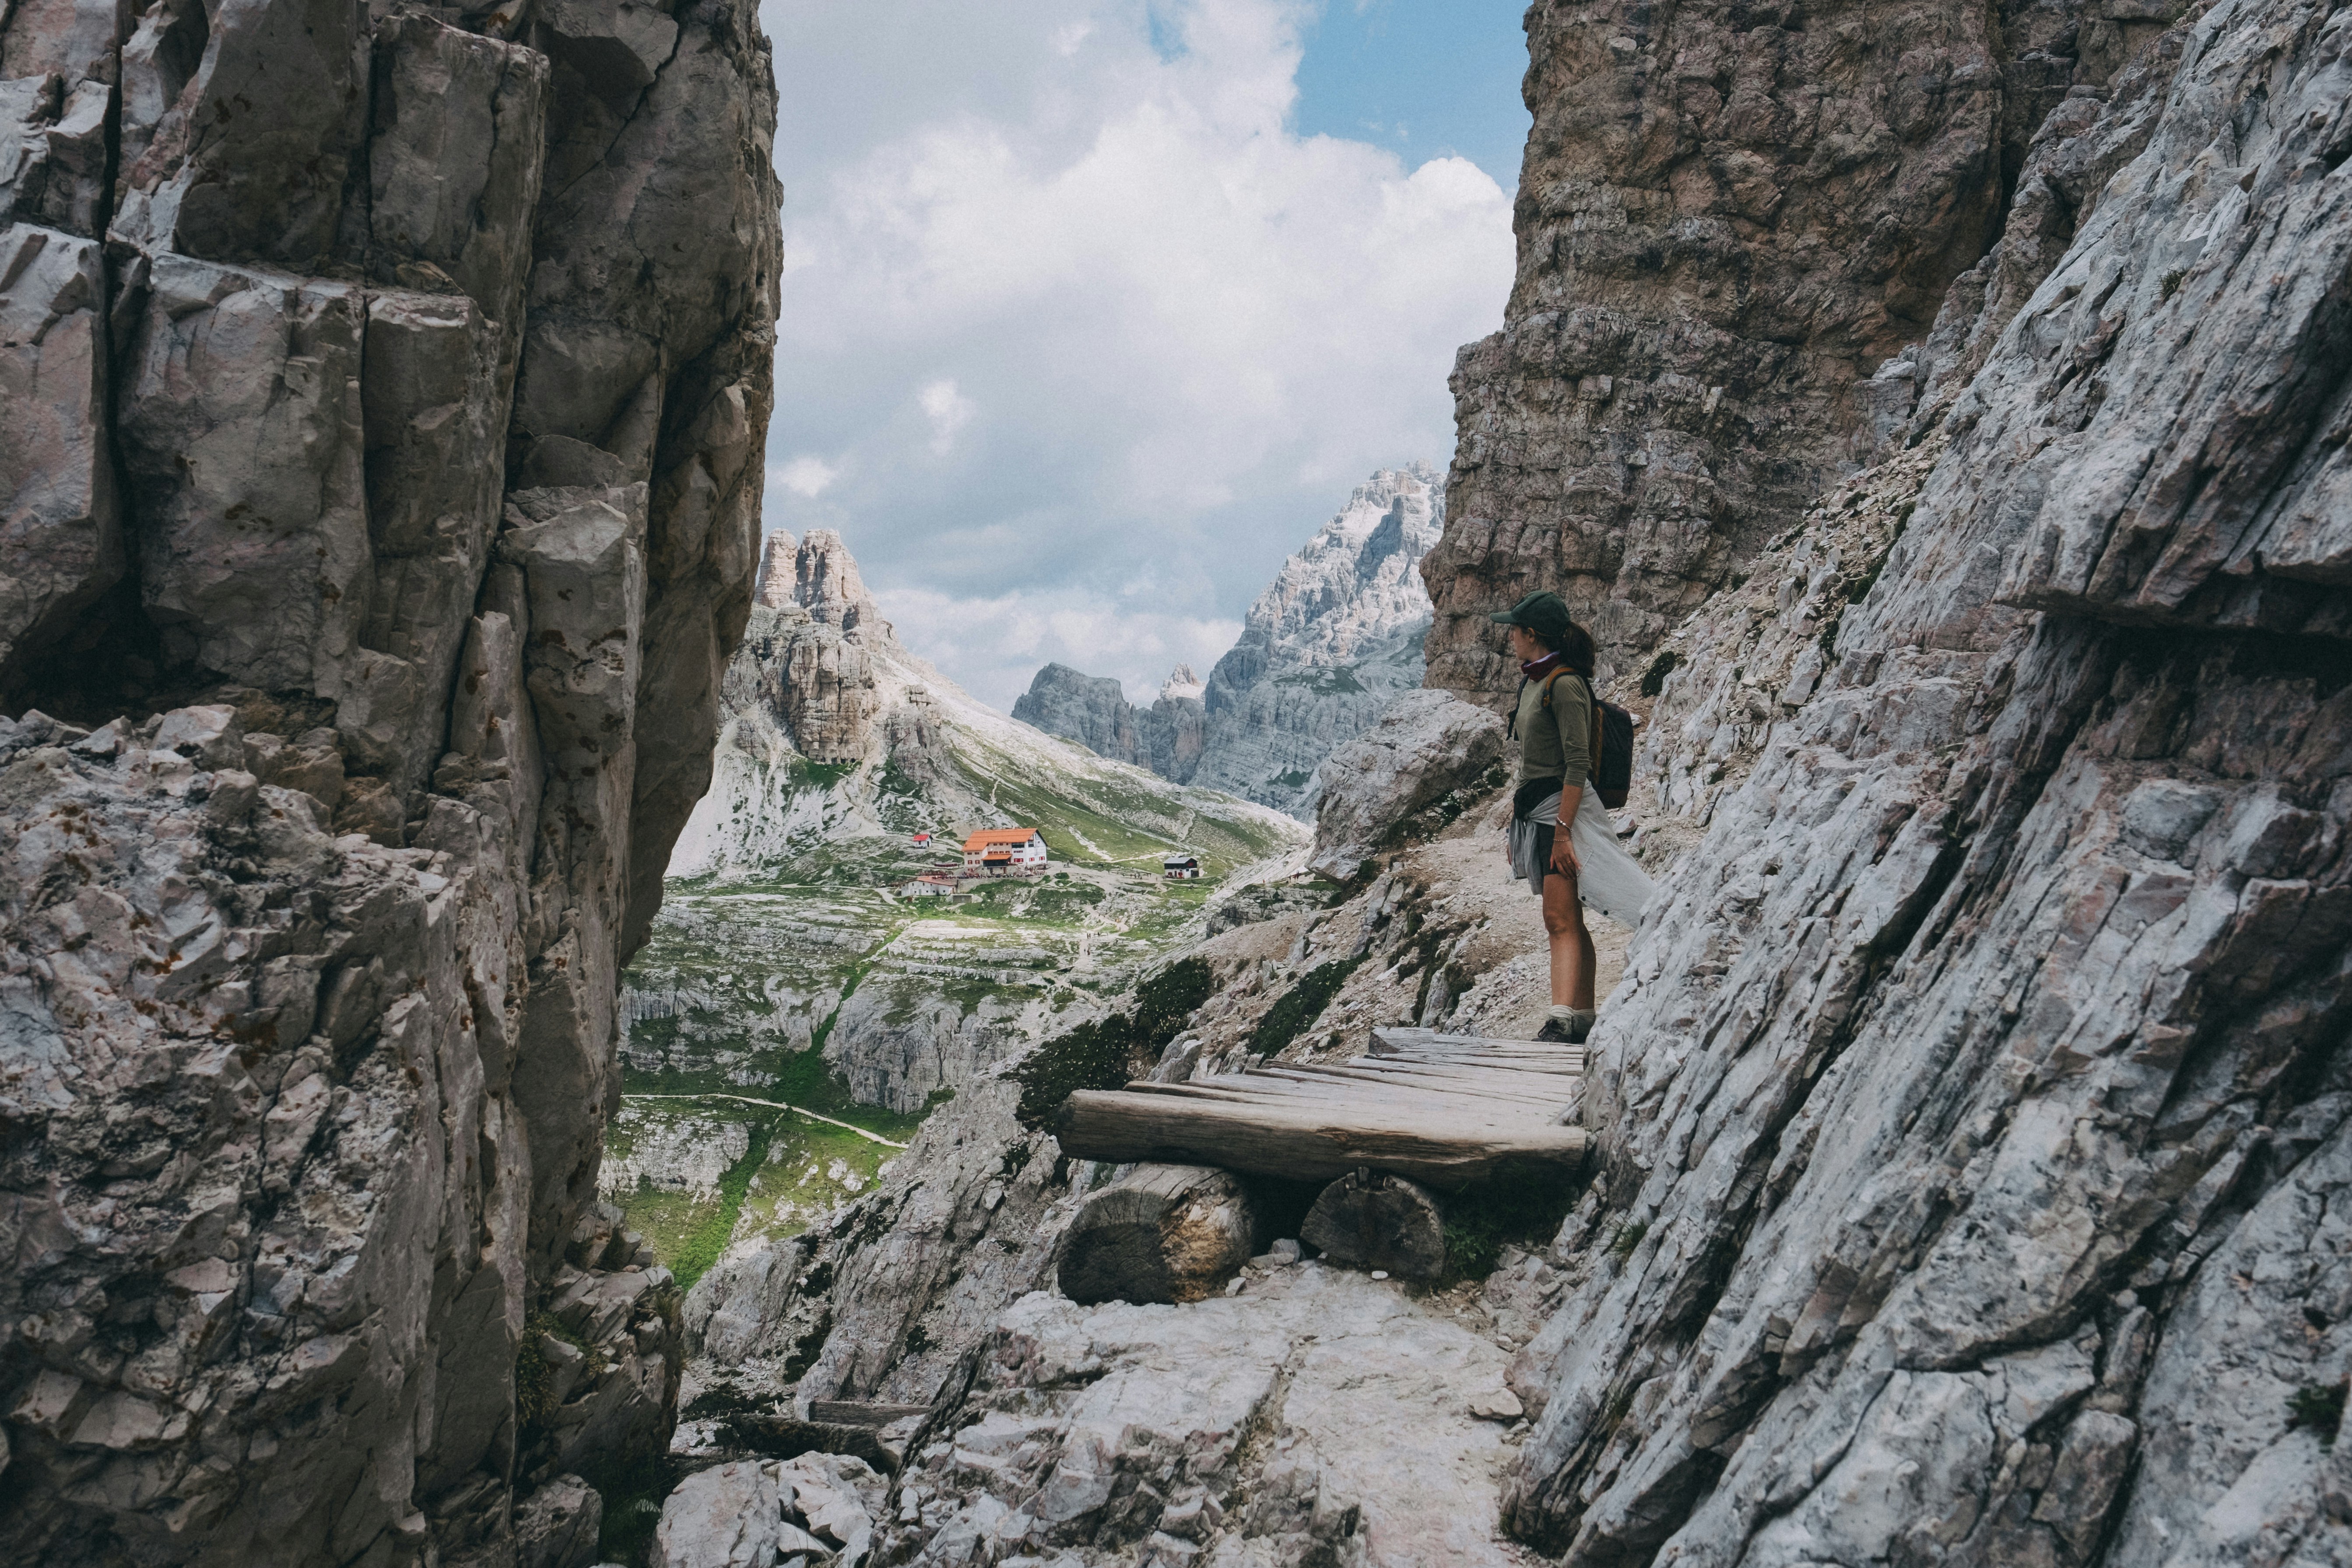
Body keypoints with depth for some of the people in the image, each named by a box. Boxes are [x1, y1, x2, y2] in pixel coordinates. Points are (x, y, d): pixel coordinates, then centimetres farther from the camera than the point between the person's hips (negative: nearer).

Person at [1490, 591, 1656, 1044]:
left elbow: (1578, 765, -19)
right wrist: (1517, 819, 23)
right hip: (1537, 811, 10)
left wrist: (1562, 831, -22)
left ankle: (1562, 1022, -19)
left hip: (1565, 809, -10)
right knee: (1566, 921, 8)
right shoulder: (1533, 682, 15)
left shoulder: (1564, 686, -14)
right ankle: (1583, 1018, 12)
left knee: (1561, 920, -15)